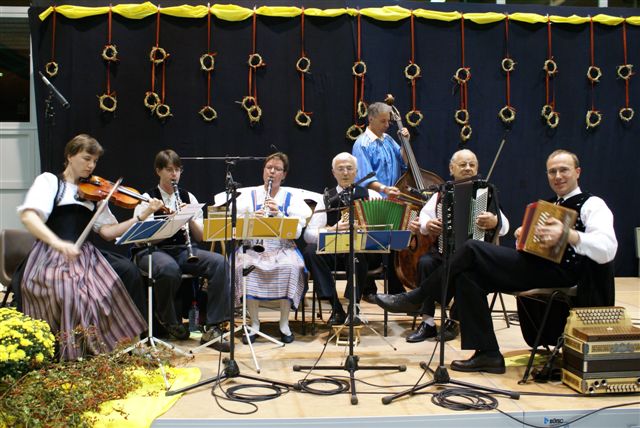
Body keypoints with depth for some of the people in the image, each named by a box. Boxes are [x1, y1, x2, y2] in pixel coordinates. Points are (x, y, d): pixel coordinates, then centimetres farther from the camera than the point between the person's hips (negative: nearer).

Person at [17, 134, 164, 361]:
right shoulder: (49, 181, 4)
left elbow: (108, 231, 7)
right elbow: (28, 216, -14)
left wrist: (144, 215, -4)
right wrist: (58, 243, -31)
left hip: (85, 255, 5)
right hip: (51, 257, -4)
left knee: (129, 270, -20)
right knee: (70, 291, -35)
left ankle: (134, 338, -9)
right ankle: (69, 354, -15)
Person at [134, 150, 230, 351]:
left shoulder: (188, 197, 13)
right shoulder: (147, 199, 2)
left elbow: (200, 237, 10)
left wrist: (191, 219, -10)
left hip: (183, 250, 4)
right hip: (154, 251, -4)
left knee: (219, 263, -25)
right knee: (170, 269, -39)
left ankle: (213, 328, -23)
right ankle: (169, 320, -8)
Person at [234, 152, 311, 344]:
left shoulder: (291, 198, 9)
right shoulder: (249, 195, 11)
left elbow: (296, 232, -4)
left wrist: (279, 214, -19)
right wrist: (252, 219, -20)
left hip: (282, 248, 0)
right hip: (253, 247, 1)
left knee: (291, 267, -32)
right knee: (245, 266, -32)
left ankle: (284, 324, -15)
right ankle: (254, 324, -14)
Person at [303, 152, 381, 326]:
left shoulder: (370, 195, 7)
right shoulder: (327, 199, 7)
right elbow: (308, 234, -5)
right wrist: (332, 230, -23)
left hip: (363, 253, -2)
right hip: (333, 254, 2)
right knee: (310, 251, -27)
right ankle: (336, 308, -20)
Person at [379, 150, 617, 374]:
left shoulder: (592, 205, 1)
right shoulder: (547, 205, 25)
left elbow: (607, 249, -17)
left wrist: (568, 234, -32)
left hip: (560, 270, -8)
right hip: (536, 265, 8)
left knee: (472, 250, -18)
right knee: (467, 274, -11)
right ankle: (487, 354, -8)